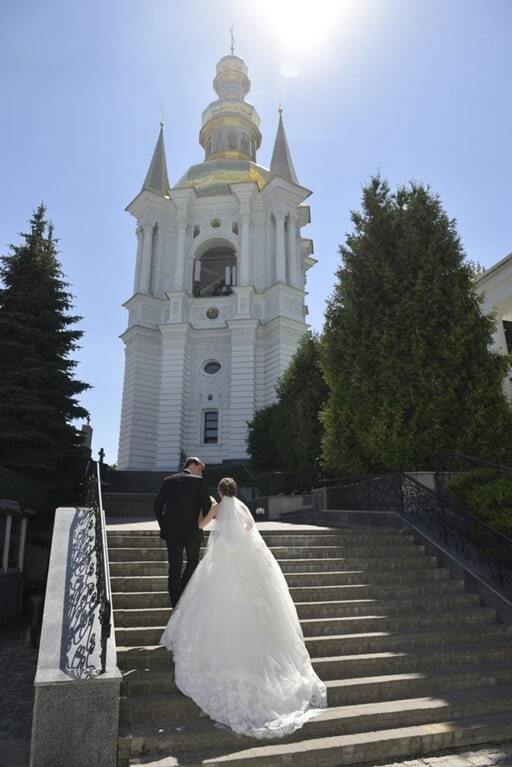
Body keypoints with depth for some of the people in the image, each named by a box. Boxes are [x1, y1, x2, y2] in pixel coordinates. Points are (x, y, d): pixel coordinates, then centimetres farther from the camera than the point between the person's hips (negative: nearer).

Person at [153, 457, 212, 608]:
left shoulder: (168, 480, 8)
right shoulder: (198, 481, -3)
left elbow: (157, 504, 5)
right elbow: (207, 504, -6)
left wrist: (163, 525, 12)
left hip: (171, 531, 3)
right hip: (192, 529, -3)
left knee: (174, 566, 7)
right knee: (193, 561, 18)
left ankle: (176, 605, 10)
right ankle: (183, 593, 7)